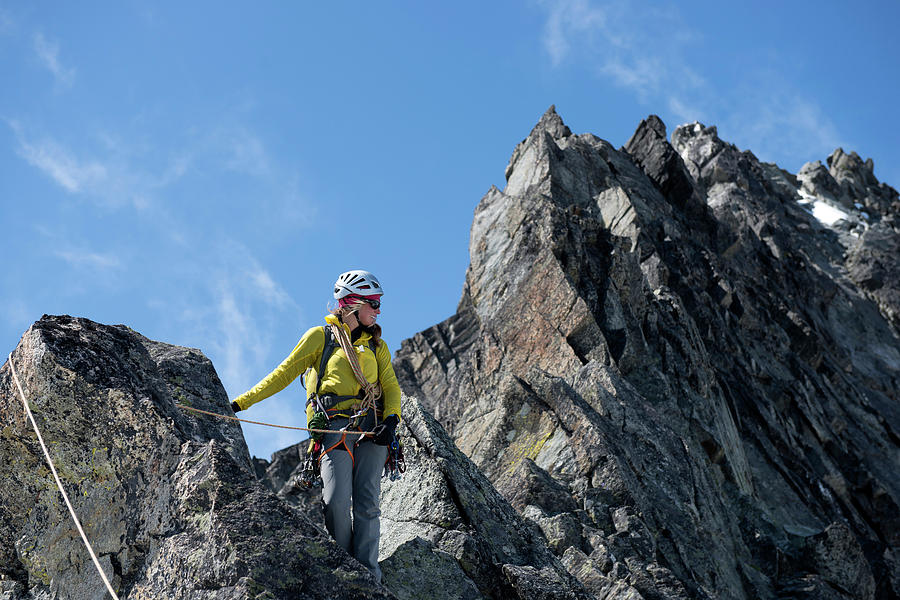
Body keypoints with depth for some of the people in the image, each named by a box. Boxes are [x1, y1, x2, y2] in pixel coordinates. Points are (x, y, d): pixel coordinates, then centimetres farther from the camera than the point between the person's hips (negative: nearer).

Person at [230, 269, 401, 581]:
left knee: (367, 503, -7)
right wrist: (240, 403, 5)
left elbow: (391, 387, 13)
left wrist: (391, 420, -8)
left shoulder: (376, 345, 21)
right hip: (335, 425, -3)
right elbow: (283, 374, 10)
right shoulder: (320, 336, 10)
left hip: (372, 428, 3)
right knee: (337, 501, -15)